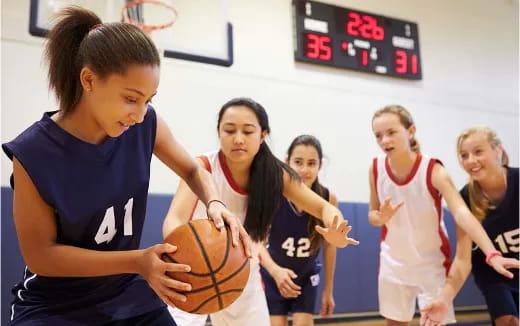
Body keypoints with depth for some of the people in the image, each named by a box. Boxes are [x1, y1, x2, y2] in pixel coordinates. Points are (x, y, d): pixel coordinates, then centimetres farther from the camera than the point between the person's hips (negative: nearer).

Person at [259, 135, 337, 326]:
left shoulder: (328, 199, -18)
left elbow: (329, 246, -5)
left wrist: (328, 291, 2)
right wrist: (275, 270, -48)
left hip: (306, 277, 2)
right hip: (273, 276, -1)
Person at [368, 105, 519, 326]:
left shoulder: (433, 170, -23)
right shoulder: (376, 168, -10)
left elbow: (461, 213, -37)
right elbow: (372, 215, 2)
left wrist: (491, 254, -51)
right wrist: (382, 217, -23)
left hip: (431, 263, -3)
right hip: (393, 262, 4)